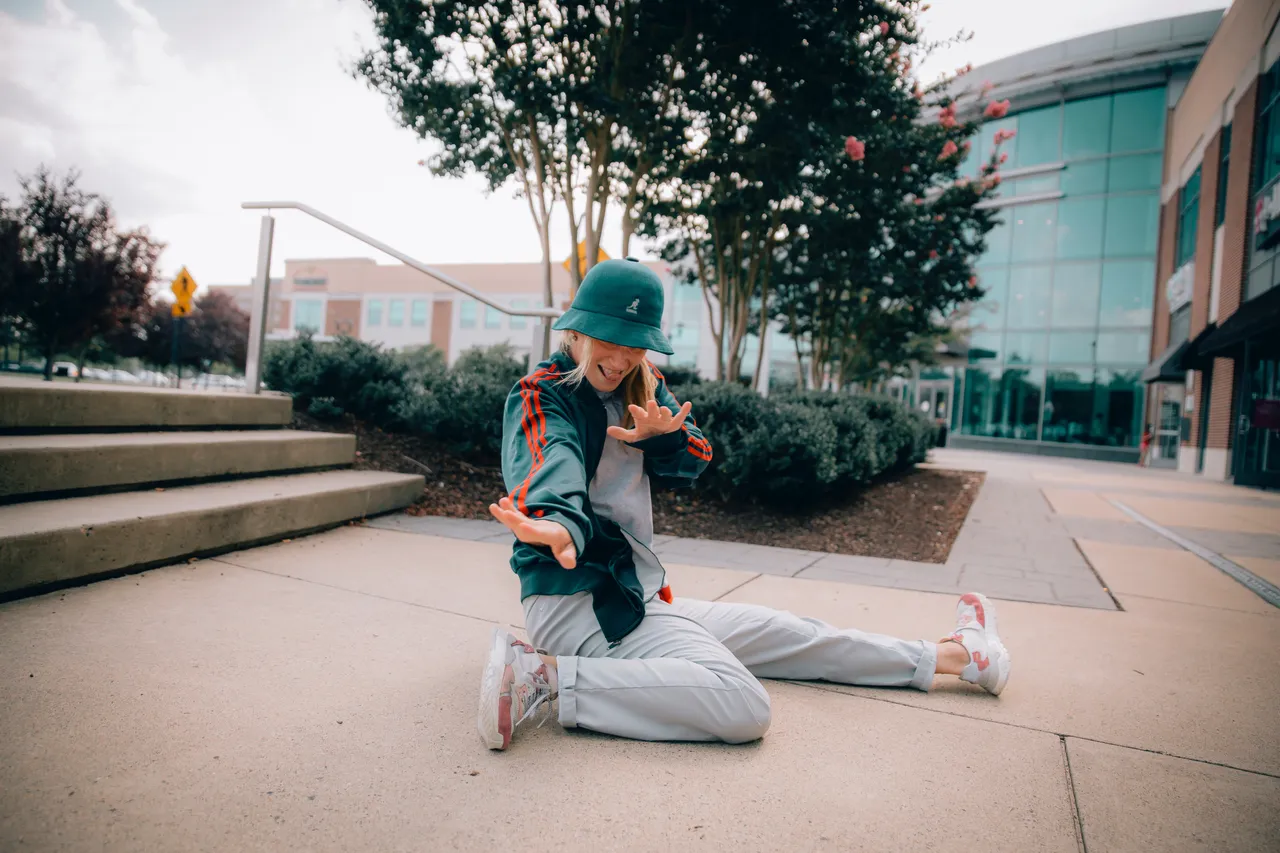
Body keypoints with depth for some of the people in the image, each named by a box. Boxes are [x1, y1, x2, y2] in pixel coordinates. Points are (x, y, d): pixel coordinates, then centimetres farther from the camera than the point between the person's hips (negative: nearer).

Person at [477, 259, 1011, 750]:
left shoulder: (642, 388, 12)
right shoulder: (541, 397, -10)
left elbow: (687, 468, 8)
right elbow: (552, 464, -31)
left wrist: (662, 437, -16)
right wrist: (560, 525, -55)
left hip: (639, 595, 8)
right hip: (575, 597, -8)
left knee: (784, 635, 17)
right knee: (742, 706, -26)